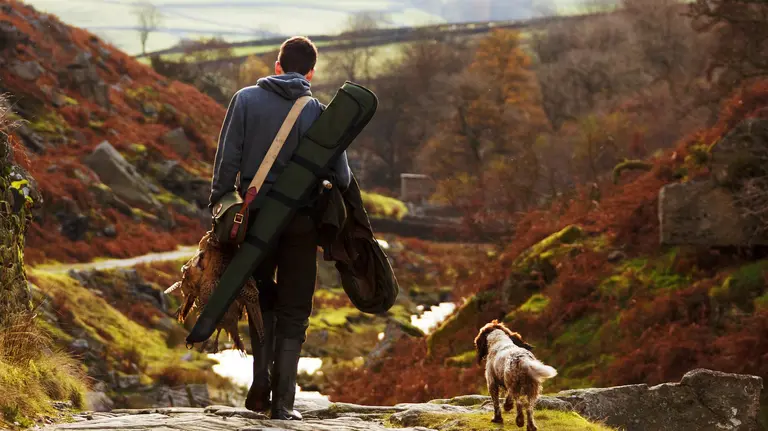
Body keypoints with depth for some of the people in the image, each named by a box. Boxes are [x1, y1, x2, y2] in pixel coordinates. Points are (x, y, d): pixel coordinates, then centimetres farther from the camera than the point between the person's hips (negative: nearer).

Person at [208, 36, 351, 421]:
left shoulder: (247, 99, 0)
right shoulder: (318, 112, -1)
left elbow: (227, 161, -4)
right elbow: (341, 177, -1)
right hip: (300, 222, -1)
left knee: (262, 300, 20)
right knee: (293, 313, 8)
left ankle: (261, 383, 7)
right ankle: (283, 400, 2)